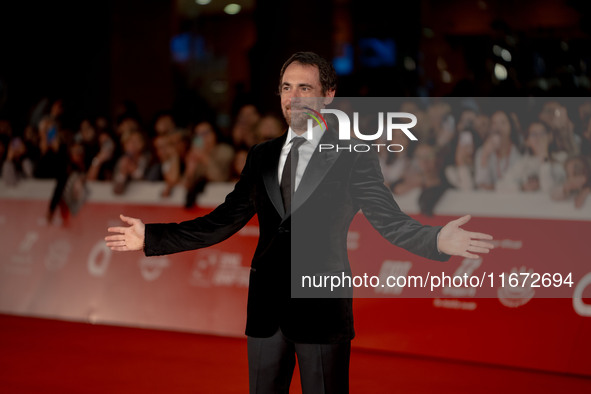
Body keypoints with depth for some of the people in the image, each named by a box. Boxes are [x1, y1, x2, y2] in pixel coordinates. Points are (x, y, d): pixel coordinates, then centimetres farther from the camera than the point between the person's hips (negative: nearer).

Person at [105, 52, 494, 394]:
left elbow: (391, 221, -10)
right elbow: (223, 221, 12)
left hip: (323, 311, -5)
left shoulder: (354, 158, -3)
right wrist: (151, 237, 8)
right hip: (266, 311, 5)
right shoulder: (261, 156, 12)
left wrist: (437, 241, -30)